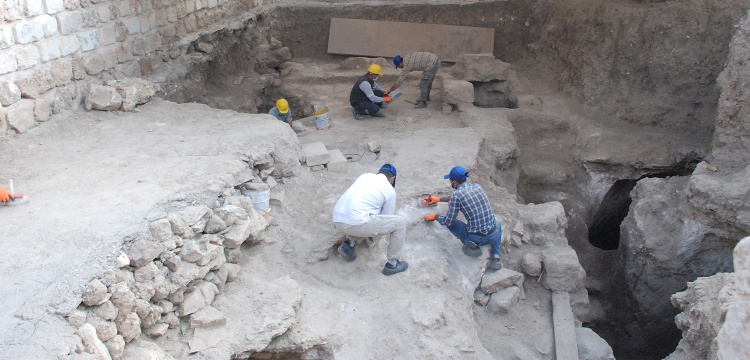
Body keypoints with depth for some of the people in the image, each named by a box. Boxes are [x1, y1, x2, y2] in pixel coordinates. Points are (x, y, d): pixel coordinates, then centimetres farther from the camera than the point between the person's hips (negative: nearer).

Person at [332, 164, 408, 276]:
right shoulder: (390, 190, 9)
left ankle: (350, 244, 17)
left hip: (337, 220, 7)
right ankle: (392, 264, 16)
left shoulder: (365, 176, 25)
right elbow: (387, 218, 19)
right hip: (355, 223, -7)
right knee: (400, 223, 7)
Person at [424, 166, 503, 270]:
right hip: (493, 235, 4)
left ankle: (469, 244, 3)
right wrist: (439, 199, 39)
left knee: (450, 222, 18)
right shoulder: (477, 186, 9)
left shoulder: (457, 194, -10)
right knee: (498, 225, 40)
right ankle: (496, 256, 18)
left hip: (476, 238, -4)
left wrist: (435, 217, 17)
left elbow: (448, 221, -4)